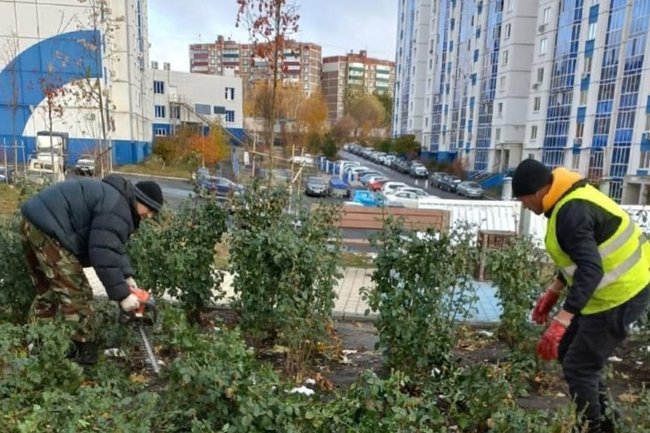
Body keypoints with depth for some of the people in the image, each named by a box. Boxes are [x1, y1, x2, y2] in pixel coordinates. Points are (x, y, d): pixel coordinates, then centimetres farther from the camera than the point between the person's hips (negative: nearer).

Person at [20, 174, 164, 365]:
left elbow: (113, 245, 19)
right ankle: (83, 355, 6)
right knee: (77, 295, -4)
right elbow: (104, 254, -23)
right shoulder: (117, 208, -17)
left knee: (47, 292, 23)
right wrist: (122, 295, -18)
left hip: (34, 224, 11)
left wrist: (127, 276, 10)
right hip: (47, 231, -11)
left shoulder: (117, 199, 17)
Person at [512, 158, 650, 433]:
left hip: (619, 296, -10)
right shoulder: (571, 199, 6)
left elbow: (591, 270, -36)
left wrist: (561, 321, -41)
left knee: (578, 367, 1)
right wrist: (553, 292, 18)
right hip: (622, 287, 10)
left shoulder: (571, 212, -26)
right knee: (567, 350, 20)